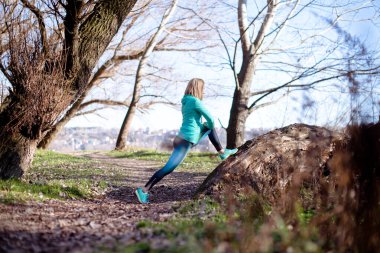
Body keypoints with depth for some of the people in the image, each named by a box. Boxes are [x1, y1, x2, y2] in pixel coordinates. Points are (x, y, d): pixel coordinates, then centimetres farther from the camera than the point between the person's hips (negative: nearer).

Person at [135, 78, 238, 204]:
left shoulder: (186, 102, 11)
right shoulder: (195, 101, -14)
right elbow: (210, 119, -10)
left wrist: (208, 127, 20)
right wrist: (210, 126, 12)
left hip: (184, 137, 10)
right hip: (186, 141, -10)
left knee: (209, 127, 24)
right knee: (169, 168, -11)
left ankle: (222, 152, 30)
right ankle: (144, 190, -13)